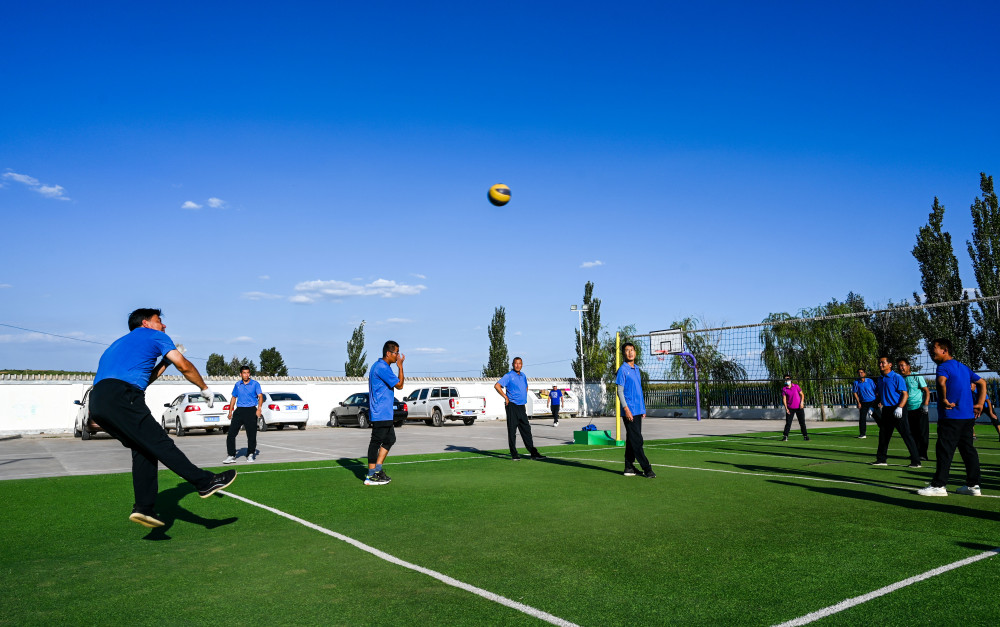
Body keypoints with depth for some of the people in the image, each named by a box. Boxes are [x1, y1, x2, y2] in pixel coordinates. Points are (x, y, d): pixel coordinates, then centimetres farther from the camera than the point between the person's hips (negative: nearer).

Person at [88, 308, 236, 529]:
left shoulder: (119, 344, 35)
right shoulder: (154, 336, 12)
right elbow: (183, 366, 5)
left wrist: (165, 362, 41)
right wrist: (205, 389, 16)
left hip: (97, 403, 8)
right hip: (120, 397, -8)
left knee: (143, 450, 11)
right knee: (161, 444, -12)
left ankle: (144, 508, 7)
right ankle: (205, 482, -13)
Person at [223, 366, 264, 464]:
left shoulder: (255, 384, 0)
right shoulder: (237, 385, 12)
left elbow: (260, 396, -9)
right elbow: (234, 398, 20)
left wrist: (259, 408, -24)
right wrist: (230, 411, 14)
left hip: (251, 411, -3)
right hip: (239, 411, 3)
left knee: (251, 435, 0)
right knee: (231, 434, -4)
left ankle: (251, 454, 15)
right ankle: (231, 456, 2)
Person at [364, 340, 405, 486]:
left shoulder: (380, 366, 16)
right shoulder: (382, 368, -18)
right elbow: (399, 385, -15)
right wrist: (400, 366, -9)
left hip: (386, 413, 11)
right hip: (380, 413, -11)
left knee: (390, 439, 16)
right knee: (376, 441, -5)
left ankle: (377, 470, 19)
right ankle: (371, 476, 1)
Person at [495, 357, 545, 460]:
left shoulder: (523, 376, 15)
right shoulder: (508, 376, -6)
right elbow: (497, 385, -16)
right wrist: (506, 397, -15)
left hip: (521, 407, 7)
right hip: (512, 406, -7)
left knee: (526, 430, 8)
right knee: (512, 430, -2)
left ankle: (533, 453, 11)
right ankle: (514, 454, 3)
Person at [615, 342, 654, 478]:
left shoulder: (637, 369, 16)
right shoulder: (622, 370, -7)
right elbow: (620, 391, -10)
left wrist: (643, 408, 19)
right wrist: (626, 408, -18)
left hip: (638, 411, 8)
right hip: (629, 411, -8)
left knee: (632, 440, 11)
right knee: (637, 440, -6)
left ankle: (629, 467, 16)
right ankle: (646, 468, -4)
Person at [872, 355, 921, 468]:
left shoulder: (897, 378, -10)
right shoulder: (880, 379, 12)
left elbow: (905, 394, -14)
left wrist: (899, 408, -23)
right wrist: (880, 403, 14)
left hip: (897, 410, -7)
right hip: (885, 411, 8)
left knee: (906, 435, -6)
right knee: (883, 435, 12)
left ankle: (916, 461, -1)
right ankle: (881, 459, 22)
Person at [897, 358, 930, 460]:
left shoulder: (916, 376, -4)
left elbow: (927, 391, -4)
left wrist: (925, 405, -14)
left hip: (920, 408, -5)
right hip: (909, 410, 5)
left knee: (922, 432, -3)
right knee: (912, 433, 6)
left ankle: (923, 454, 2)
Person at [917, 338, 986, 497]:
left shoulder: (944, 367, -10)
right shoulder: (964, 367, 17)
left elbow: (942, 382, -31)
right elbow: (982, 383, 22)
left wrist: (944, 399, -18)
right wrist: (979, 404, 16)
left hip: (951, 416, -9)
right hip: (968, 416, 9)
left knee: (944, 450, -5)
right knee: (968, 449, 13)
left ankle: (939, 486, -3)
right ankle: (973, 485, 17)